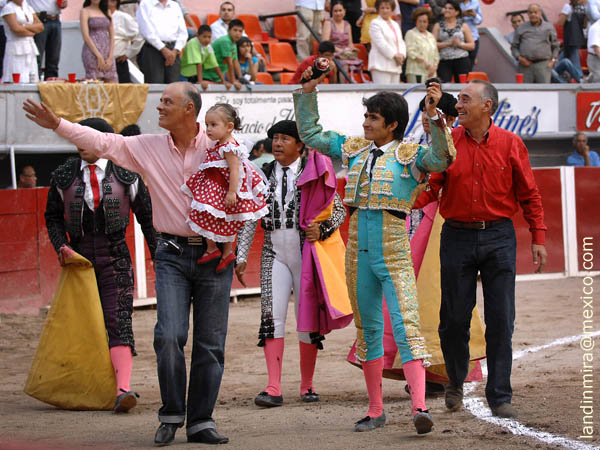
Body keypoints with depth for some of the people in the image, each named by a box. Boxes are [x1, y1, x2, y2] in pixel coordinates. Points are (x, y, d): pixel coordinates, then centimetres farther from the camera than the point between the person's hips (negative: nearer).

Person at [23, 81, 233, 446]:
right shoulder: (147, 148, 5)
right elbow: (102, 142, 2)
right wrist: (58, 124, -6)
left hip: (213, 253, -1)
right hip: (172, 255, 1)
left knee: (211, 343, 0)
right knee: (169, 336, -12)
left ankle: (201, 421, 8)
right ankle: (171, 416, 2)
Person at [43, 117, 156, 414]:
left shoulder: (126, 175, 0)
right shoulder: (64, 177, 4)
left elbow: (147, 219, 6)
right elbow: (53, 217, 14)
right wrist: (61, 246, -4)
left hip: (115, 257, -2)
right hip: (79, 255, 3)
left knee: (118, 320, -15)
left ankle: (122, 390, -25)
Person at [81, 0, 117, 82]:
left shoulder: (106, 12, 16)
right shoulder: (85, 11, 2)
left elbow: (112, 36, 12)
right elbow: (85, 36, -8)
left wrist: (110, 58, -1)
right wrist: (99, 56, -14)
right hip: (92, 52, -5)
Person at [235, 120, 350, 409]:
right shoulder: (263, 176, 8)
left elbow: (339, 209, 3)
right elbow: (249, 218, 11)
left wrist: (322, 229, -16)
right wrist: (241, 256, 6)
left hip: (307, 254, -2)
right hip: (275, 255, 2)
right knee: (272, 317, -10)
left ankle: (307, 386, 16)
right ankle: (274, 389, -14)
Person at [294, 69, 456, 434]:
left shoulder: (408, 154, -3)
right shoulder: (354, 149, 13)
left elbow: (441, 158, -22)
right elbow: (311, 134, 24)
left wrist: (435, 115, -31)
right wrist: (308, 93, 18)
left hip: (393, 250, -6)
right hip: (359, 248, 6)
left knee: (406, 325, -16)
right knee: (368, 329, 10)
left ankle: (420, 406, -25)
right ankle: (376, 410, 18)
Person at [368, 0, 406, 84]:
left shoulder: (395, 24, 22)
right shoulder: (375, 23, -2)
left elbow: (401, 42, 17)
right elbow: (381, 43, -12)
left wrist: (401, 54, -3)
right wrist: (395, 55, -14)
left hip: (395, 66, 8)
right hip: (381, 65, -8)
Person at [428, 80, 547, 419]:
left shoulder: (511, 144, 1)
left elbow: (530, 195, 5)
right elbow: (430, 187, 0)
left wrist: (538, 238, 0)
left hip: (499, 238, 0)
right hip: (457, 236, 1)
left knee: (501, 319, -1)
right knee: (454, 317, 3)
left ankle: (500, 396, 6)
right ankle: (456, 382, 27)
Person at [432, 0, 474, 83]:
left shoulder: (463, 26, 10)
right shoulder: (438, 26, 11)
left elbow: (472, 45, 8)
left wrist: (460, 44, -10)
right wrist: (449, 43, -12)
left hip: (461, 60, 0)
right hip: (444, 61, 0)